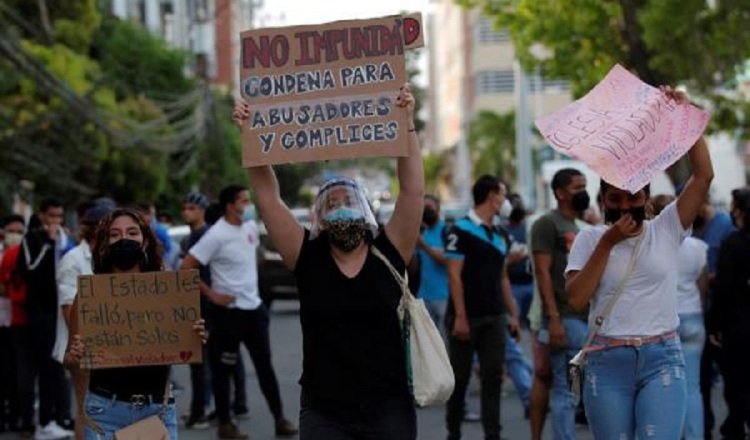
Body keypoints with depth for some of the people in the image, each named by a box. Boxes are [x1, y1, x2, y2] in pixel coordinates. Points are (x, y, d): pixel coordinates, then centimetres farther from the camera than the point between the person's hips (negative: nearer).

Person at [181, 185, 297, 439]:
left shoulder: (251, 227, 4)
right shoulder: (216, 235, -17)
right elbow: (186, 268, -17)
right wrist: (211, 294, -16)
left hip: (254, 307, 7)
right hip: (229, 311, -7)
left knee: (264, 364, 10)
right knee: (224, 368, 4)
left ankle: (279, 419, 16)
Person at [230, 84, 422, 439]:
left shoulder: (387, 253, 1)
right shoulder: (308, 258, 1)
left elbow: (412, 190, -6)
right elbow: (269, 197, -3)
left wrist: (407, 125, -13)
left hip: (388, 409, 0)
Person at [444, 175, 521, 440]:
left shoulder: (500, 236, 15)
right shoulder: (462, 230, -7)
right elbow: (454, 275, -12)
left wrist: (512, 314, 12)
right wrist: (460, 316, -18)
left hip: (494, 318, 6)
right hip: (468, 317, -6)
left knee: (493, 378, 3)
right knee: (460, 377, 4)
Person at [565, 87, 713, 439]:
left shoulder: (666, 230, 4)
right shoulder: (589, 239, 5)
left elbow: (704, 175, -5)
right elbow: (576, 299, -7)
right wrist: (607, 243, -10)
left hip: (662, 359, -1)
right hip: (607, 362, 1)